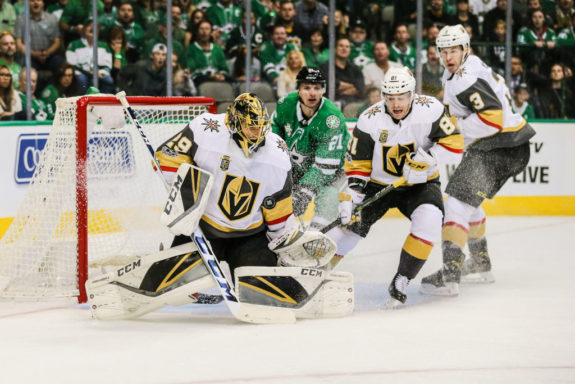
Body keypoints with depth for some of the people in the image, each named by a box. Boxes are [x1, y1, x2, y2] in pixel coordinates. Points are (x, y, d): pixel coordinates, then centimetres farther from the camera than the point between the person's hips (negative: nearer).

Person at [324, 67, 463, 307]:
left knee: (429, 219, -28)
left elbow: (454, 141, -13)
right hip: (379, 185, 1)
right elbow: (358, 163, -11)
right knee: (351, 223, -11)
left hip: (420, 183, -1)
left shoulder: (430, 110, -18)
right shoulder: (370, 120, -16)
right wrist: (351, 195, -21)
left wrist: (427, 156, -28)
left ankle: (401, 280, -19)